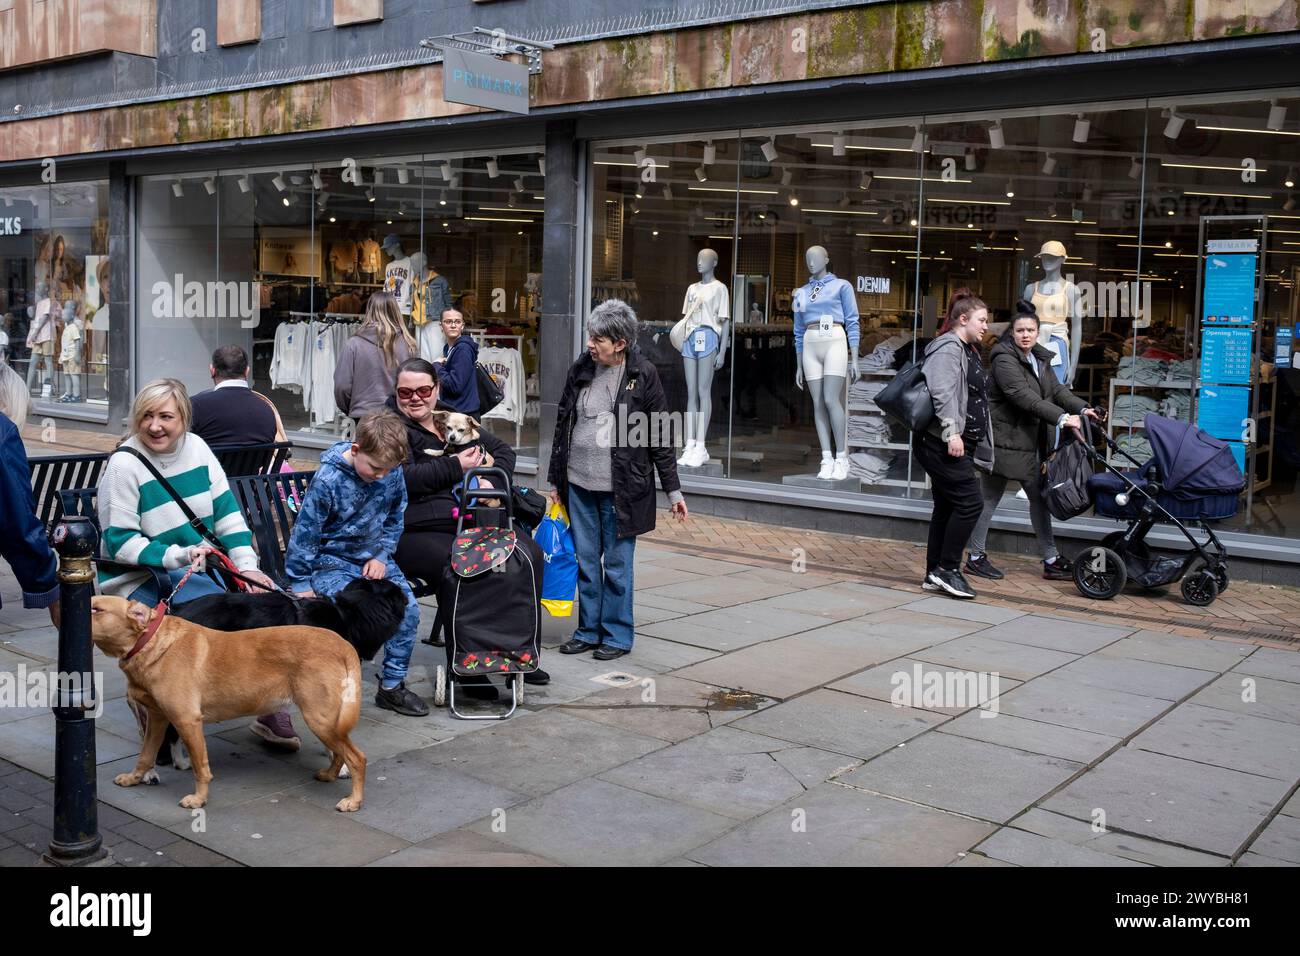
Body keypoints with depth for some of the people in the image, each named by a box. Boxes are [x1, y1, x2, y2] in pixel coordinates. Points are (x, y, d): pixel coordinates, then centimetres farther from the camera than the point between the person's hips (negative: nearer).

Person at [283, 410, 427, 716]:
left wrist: (382, 556, -3)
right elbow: (304, 533, -14)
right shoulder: (328, 481, -22)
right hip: (332, 561, -5)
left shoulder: (392, 472, -6)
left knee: (408, 609, -10)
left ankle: (392, 685, 5)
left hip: (373, 557, 5)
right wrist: (301, 585, -10)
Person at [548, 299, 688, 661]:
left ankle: (617, 634, 17)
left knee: (617, 563, 4)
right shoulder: (581, 370, 6)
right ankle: (588, 630, 24)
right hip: (579, 484, 4)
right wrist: (555, 480, 14)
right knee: (585, 561, 11)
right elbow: (562, 424, 13)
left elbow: (659, 436, -3)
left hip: (620, 488, -4)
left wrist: (673, 490, -4)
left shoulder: (642, 374, -5)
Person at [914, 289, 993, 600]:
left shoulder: (969, 351, 22)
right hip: (942, 443, -11)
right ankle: (947, 569, -4)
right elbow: (942, 392, -23)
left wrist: (975, 442, 27)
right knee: (969, 502, -12)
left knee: (947, 507, 11)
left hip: (959, 444, 11)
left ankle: (934, 575, 15)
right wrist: (951, 432, -28)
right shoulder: (948, 347, -10)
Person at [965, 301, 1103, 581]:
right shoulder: (1004, 359, -15)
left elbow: (1056, 389, 7)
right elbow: (1023, 396, -27)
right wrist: (1062, 417, -33)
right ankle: (975, 558, 11)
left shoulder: (1040, 359, 14)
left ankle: (1051, 560, 18)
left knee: (1039, 497, 11)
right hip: (1003, 439, -9)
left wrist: (1082, 408, -12)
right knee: (990, 500, 0)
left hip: (1029, 442, 9)